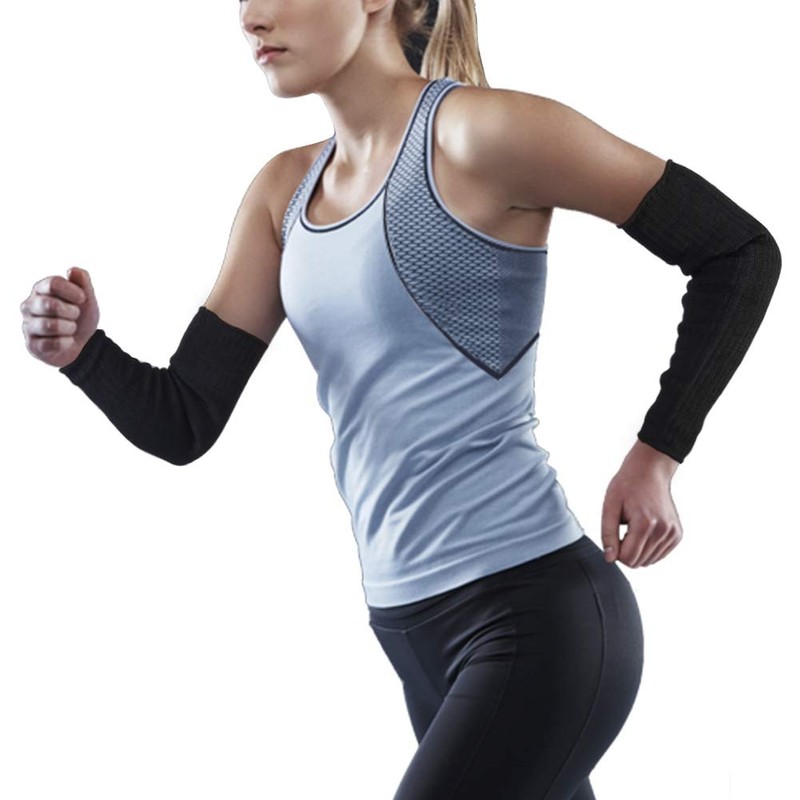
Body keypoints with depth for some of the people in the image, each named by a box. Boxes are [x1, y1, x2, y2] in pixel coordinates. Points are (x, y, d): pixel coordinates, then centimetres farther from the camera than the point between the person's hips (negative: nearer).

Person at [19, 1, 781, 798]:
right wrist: (83, 350, -12)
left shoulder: (482, 132, -10)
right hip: (415, 634, 7)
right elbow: (185, 424, 7)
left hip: (536, 619, -7)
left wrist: (656, 455, -6)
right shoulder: (284, 192, 11)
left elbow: (740, 250, -5)